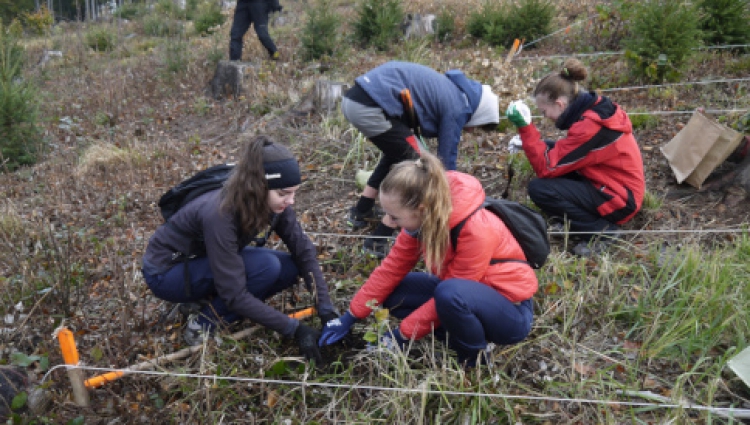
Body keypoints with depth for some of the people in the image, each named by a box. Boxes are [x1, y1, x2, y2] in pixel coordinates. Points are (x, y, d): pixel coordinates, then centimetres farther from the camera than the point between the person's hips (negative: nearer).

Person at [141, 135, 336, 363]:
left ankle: (210, 302, 1)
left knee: (290, 268, -12)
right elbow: (235, 295, -34)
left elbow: (303, 250, -11)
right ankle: (204, 326, -10)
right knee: (266, 267, -28)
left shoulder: (273, 203, -17)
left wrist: (326, 309, -20)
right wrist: (294, 329, -33)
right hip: (166, 271, -7)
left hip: (204, 260, 7)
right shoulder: (220, 214, -36)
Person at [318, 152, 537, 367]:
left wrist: (402, 335, -20)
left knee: (450, 294, -37)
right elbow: (393, 267, -4)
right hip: (463, 293, 7)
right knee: (392, 294, -4)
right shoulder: (423, 218, -10)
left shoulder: (476, 230, -33)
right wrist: (351, 316, -2)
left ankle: (474, 359, -9)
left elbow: (450, 295, -27)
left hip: (511, 311, -7)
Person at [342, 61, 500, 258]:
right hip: (369, 109, -10)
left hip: (352, 99, 10)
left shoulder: (448, 87, 25)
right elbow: (446, 159, 4)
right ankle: (380, 240, 2)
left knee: (398, 151, 28)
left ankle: (361, 212, 34)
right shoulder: (457, 108, -2)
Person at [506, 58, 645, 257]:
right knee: (548, 150, 6)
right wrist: (530, 143, -1)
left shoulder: (589, 126, -27)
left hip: (619, 201, -10)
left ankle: (601, 230, -7)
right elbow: (561, 154, 12)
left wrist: (524, 127, -25)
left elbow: (547, 168, -24)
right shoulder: (596, 108, 1)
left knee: (539, 188, -21)